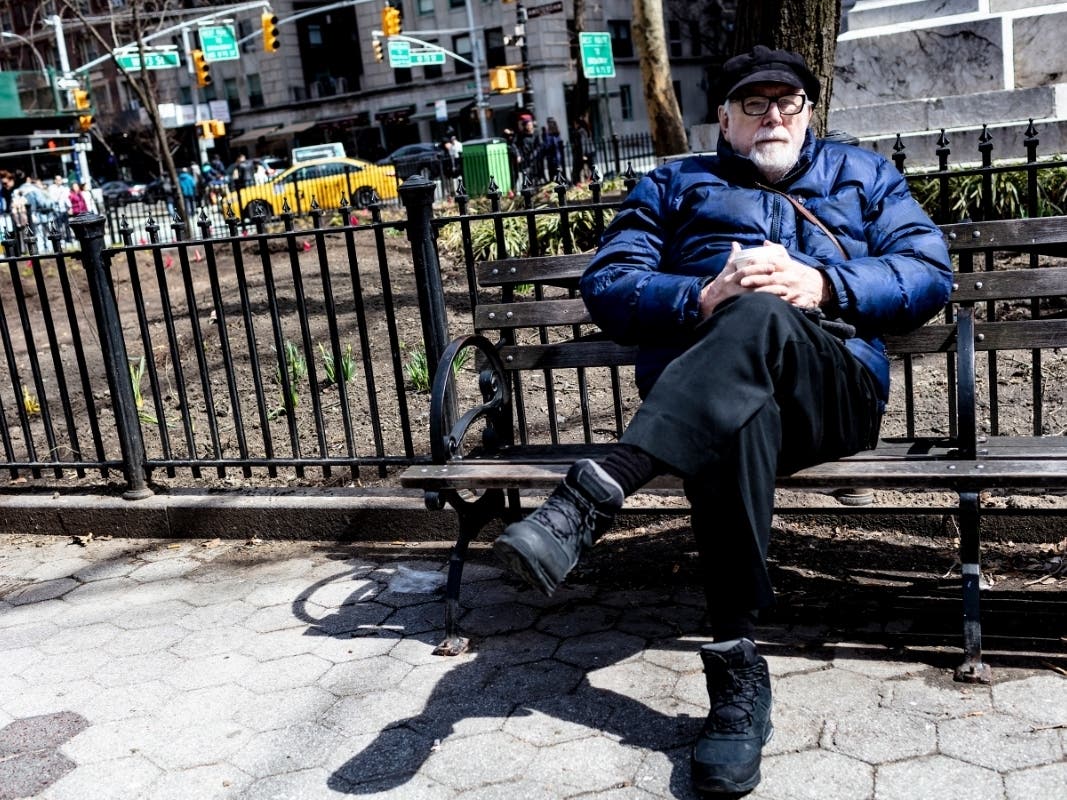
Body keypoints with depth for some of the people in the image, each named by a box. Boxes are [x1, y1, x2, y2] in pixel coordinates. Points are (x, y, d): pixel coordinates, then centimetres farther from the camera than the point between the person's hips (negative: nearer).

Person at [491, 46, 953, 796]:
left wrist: (821, 286, -8)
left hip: (834, 387, 0)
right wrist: (704, 298, -9)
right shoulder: (674, 185, 27)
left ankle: (588, 504, -47)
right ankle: (738, 674, -39)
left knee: (762, 317, -36)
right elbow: (606, 285, 11)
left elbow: (930, 274, 11)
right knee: (736, 418, -39)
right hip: (698, 389, 0)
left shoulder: (865, 175, 28)